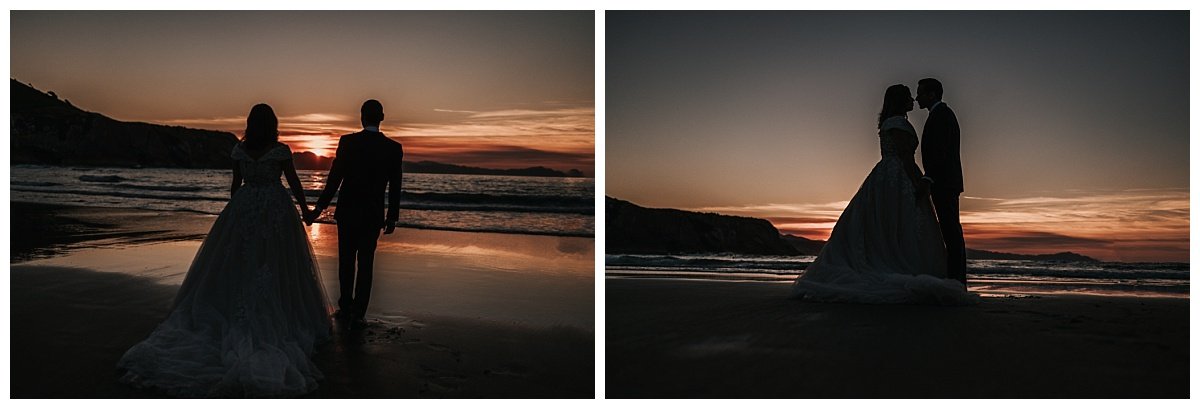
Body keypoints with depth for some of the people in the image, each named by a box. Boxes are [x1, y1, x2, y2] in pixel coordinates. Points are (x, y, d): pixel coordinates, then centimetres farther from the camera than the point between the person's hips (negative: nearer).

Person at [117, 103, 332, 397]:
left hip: (243, 208, 3)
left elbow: (235, 184, 7)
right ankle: (272, 321, 3)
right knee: (273, 267, 2)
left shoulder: (240, 150, 1)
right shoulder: (280, 150, -8)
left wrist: (233, 211, 21)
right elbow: (294, 183, -2)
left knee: (237, 264, 10)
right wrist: (303, 207, 13)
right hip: (275, 210, -3)